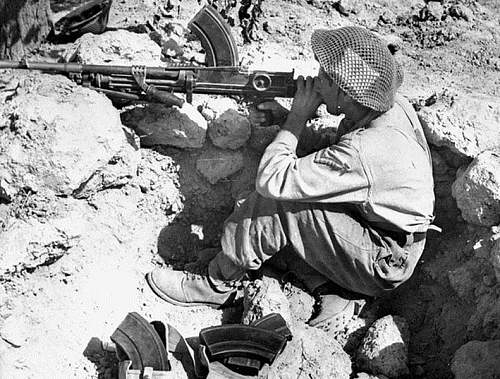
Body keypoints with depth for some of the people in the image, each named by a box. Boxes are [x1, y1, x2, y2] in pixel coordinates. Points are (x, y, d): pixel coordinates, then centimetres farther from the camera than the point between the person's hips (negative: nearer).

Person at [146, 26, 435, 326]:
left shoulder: (363, 152, -35)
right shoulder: (393, 106, -7)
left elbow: (271, 180, -31)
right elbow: (332, 158, 7)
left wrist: (298, 116, -20)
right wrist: (287, 120, -4)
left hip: (383, 265, -9)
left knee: (275, 203, -19)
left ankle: (217, 285, 2)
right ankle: (331, 291, 6)